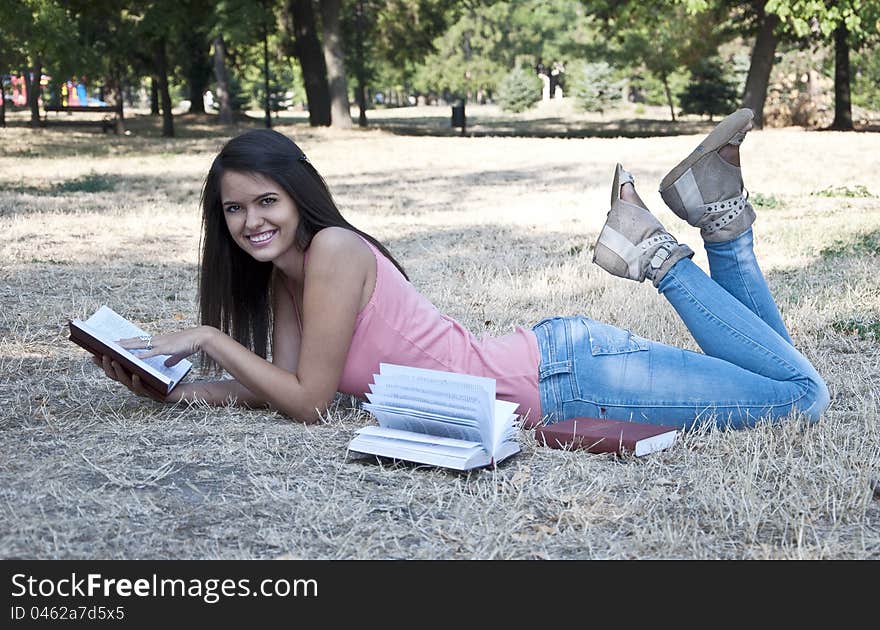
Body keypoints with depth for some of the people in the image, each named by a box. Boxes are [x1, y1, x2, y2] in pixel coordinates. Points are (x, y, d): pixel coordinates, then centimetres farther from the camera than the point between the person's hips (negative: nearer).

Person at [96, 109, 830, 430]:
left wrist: (209, 338, -15)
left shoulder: (331, 251, -19)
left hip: (560, 372, -7)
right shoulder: (283, 272, 7)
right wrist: (173, 387, -4)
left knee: (803, 395, -7)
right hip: (544, 365, 7)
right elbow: (278, 388, 6)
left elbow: (309, 401, -18)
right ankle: (718, 223, 14)